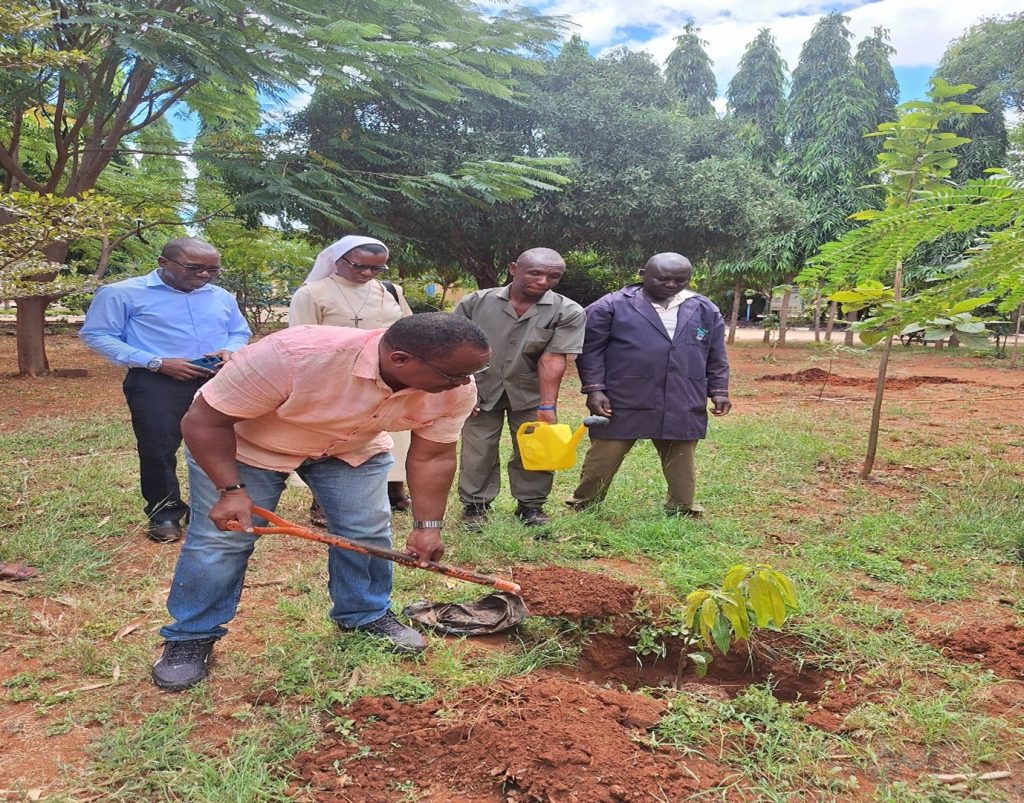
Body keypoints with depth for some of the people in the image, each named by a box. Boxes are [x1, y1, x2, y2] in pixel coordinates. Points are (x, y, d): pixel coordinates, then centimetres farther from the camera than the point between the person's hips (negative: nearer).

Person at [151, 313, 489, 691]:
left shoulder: (454, 390, -27)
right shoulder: (294, 356, -42)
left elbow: (432, 456, -11)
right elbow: (204, 420, -30)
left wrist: (427, 526, -13)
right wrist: (231, 490, -32)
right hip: (241, 441, -4)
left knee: (369, 532, 0)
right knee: (220, 536, -5)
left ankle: (367, 615, 23)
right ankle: (190, 637, 14)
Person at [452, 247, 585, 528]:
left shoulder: (568, 313, -10)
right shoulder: (476, 302, -7)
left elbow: (552, 360, -16)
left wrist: (547, 406, -22)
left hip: (532, 394, 0)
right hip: (482, 391, 0)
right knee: (477, 451, 6)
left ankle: (531, 506, 24)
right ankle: (475, 505, 22)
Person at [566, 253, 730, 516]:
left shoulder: (705, 311, 7)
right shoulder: (611, 306, -5)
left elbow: (716, 357, 15)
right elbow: (590, 350, -4)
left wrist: (719, 391, 9)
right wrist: (594, 389, -10)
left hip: (683, 407, 3)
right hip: (622, 403, -3)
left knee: (681, 462, 11)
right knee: (602, 460, 5)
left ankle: (682, 512, 25)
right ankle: (583, 507, 22)